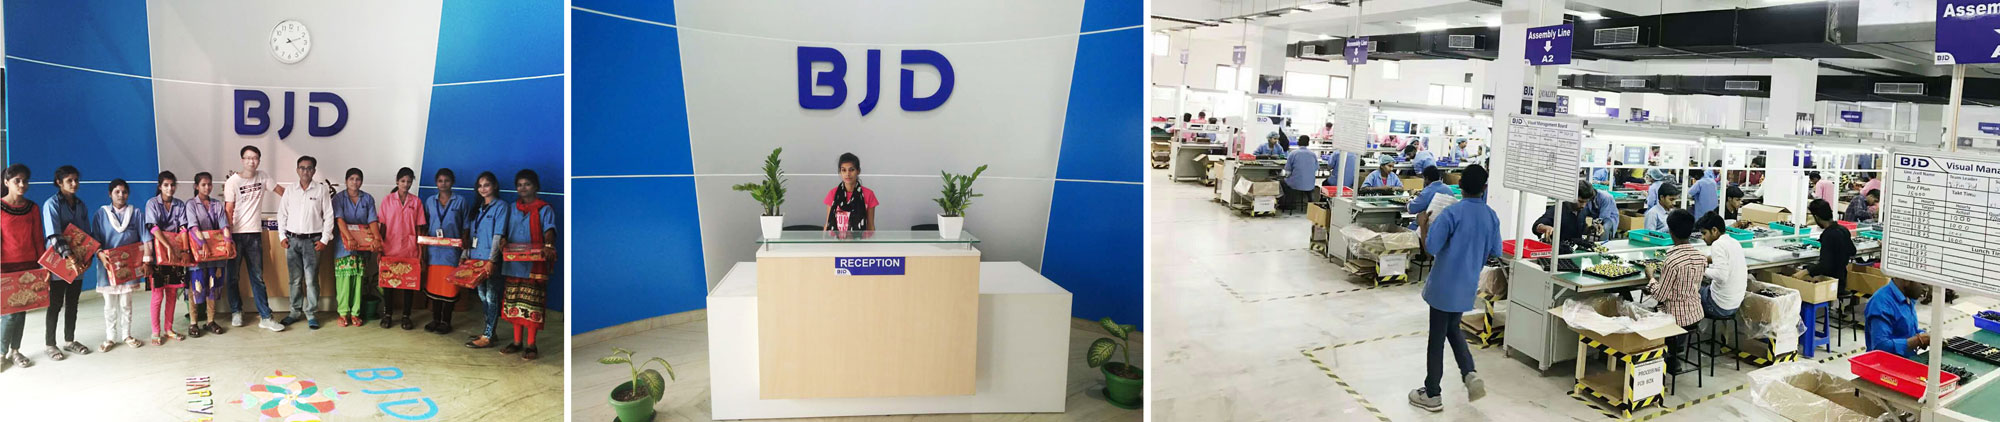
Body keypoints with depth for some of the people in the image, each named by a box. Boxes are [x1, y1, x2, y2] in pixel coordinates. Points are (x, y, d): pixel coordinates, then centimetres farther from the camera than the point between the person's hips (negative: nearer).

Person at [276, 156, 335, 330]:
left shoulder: (322, 189, 0)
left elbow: (328, 216, 0)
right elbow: (282, 214, 13)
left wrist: (324, 239, -4)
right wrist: (282, 236, 5)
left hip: (312, 240, -3)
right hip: (292, 240, 3)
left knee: (311, 279, -4)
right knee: (295, 279, 8)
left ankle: (312, 314, 2)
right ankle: (296, 311, 17)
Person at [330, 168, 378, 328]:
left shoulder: (368, 199, 8)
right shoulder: (339, 198, 0)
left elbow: (373, 221, 1)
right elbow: (339, 219, -12)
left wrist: (377, 238, -16)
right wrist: (349, 237, -27)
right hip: (344, 244, -2)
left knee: (358, 278, 2)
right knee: (343, 277, -4)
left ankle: (355, 312, 7)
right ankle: (343, 312, 4)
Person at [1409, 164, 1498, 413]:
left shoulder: (1452, 213, -18)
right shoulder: (1492, 217, 0)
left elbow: (1431, 248, -22)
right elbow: (1494, 253, 9)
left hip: (1445, 285, -6)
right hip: (1467, 286, 6)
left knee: (1436, 338, 4)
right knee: (1453, 329, 26)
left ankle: (1431, 395, 13)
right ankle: (1470, 373, 4)